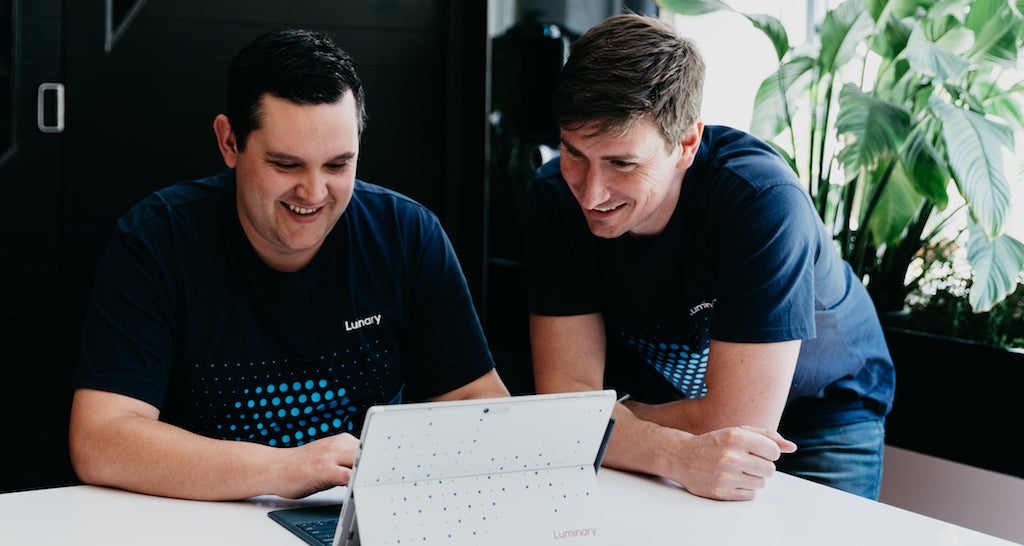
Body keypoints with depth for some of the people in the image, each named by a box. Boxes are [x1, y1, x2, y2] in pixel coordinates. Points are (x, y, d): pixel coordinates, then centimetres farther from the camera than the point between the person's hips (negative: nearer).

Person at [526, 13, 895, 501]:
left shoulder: (763, 200, -32)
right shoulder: (556, 197, -19)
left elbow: (735, 421, -31)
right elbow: (565, 395, -21)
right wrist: (679, 456, -38)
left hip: (815, 412, -4)